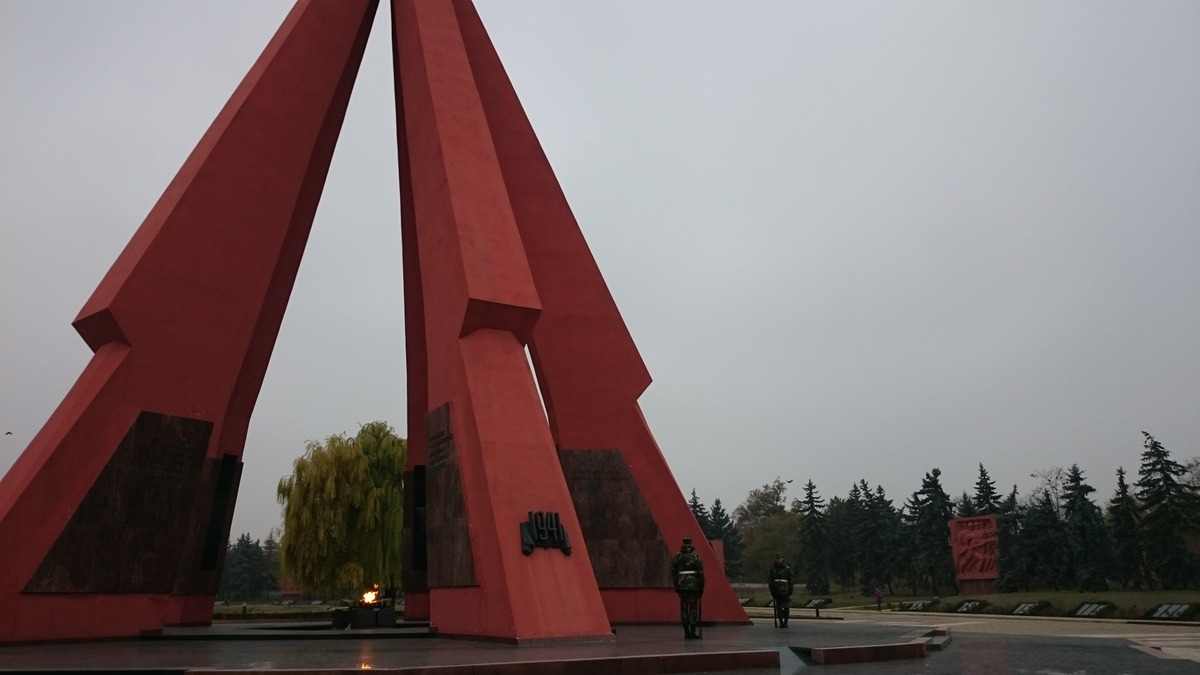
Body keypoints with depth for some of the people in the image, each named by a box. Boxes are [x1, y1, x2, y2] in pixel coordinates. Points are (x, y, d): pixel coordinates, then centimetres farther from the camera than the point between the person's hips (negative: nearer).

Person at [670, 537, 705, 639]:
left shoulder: (676, 557, 5)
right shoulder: (696, 557, -4)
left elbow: (673, 572, 5)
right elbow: (700, 573, -6)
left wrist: (676, 586, 13)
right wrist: (701, 587, 1)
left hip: (681, 585, 3)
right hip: (693, 585, -3)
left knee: (684, 608, 8)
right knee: (693, 608, 1)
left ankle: (686, 633, 9)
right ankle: (693, 632, 0)